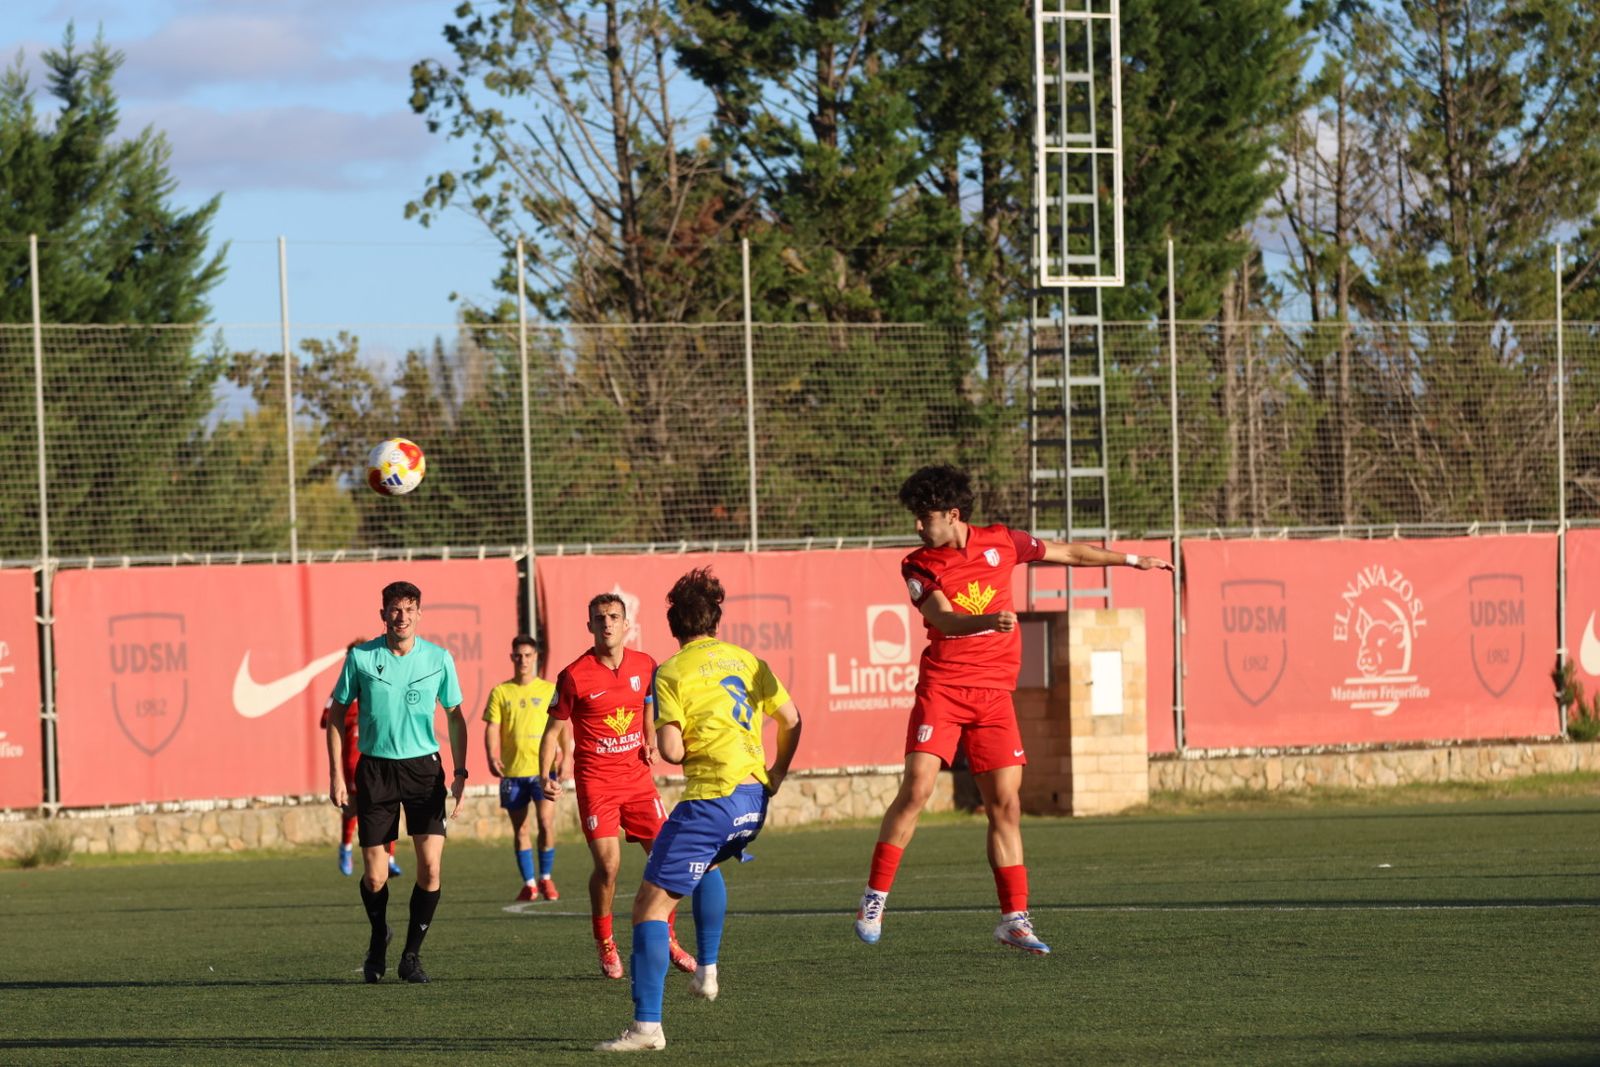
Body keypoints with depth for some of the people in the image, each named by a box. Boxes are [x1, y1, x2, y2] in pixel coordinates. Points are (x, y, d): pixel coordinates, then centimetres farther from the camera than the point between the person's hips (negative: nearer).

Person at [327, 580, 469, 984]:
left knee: (430, 866, -11)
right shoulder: (360, 657, -3)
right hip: (375, 768, 0)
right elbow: (337, 713, 5)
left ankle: (412, 955, 5)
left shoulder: (439, 659, -1)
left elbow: (455, 717, 10)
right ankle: (378, 941, 30)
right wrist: (336, 773, -1)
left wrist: (460, 772, 1)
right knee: (375, 878, 0)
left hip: (423, 767, 0)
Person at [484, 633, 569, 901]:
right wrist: (492, 756, -14)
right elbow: (492, 728, 3)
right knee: (520, 830, 3)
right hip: (512, 771, 1)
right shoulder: (500, 692, 7)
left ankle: (545, 878, 6)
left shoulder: (550, 690, 5)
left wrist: (567, 756, -7)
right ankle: (529, 883, 13)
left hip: (543, 769, -1)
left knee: (546, 823, -11)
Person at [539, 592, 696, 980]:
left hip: (637, 774, 4)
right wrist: (546, 776, -13)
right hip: (595, 780, -4)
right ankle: (605, 945, 7)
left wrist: (650, 742, 5)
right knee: (608, 863, -12)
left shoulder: (644, 666, 2)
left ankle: (667, 941, 17)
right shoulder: (575, 676, -10)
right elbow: (553, 729, -3)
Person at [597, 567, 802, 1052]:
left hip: (711, 802, -7)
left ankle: (646, 1026, -15)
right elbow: (791, 720, 17)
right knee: (707, 863, 39)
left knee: (651, 904, -5)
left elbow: (671, 750, -11)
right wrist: (777, 773, 29)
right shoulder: (746, 661, 13)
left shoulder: (672, 672, -3)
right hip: (754, 800, 7)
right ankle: (707, 970, 32)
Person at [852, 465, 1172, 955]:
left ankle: (1014, 918, 5)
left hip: (994, 694, 2)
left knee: (1005, 804, -1)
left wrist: (1130, 560, 25)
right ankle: (875, 898, -4)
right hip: (942, 688, -2)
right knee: (916, 789, -15)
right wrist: (989, 620, -39)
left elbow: (1067, 553, 20)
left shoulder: (999, 543, 5)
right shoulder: (919, 566, -3)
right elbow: (944, 620, -20)